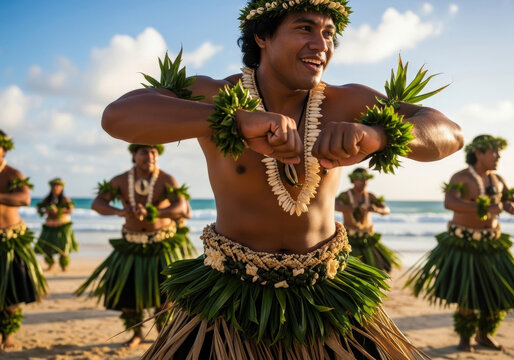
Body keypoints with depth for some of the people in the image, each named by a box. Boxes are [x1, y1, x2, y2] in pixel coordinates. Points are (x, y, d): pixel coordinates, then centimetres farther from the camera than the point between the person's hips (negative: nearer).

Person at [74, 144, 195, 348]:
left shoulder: (166, 180, -13)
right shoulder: (121, 181, -4)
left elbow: (181, 207, -27)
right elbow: (96, 204, -11)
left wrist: (152, 214, -44)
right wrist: (119, 212, -33)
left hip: (163, 244, -3)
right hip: (133, 245, 3)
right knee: (125, 289, -1)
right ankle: (137, 333, 23)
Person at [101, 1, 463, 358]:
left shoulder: (347, 103, -7)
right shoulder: (211, 96, -13)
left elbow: (449, 134, -14)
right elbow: (118, 115, -29)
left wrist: (375, 135, -37)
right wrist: (240, 120, -43)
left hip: (325, 299, 2)